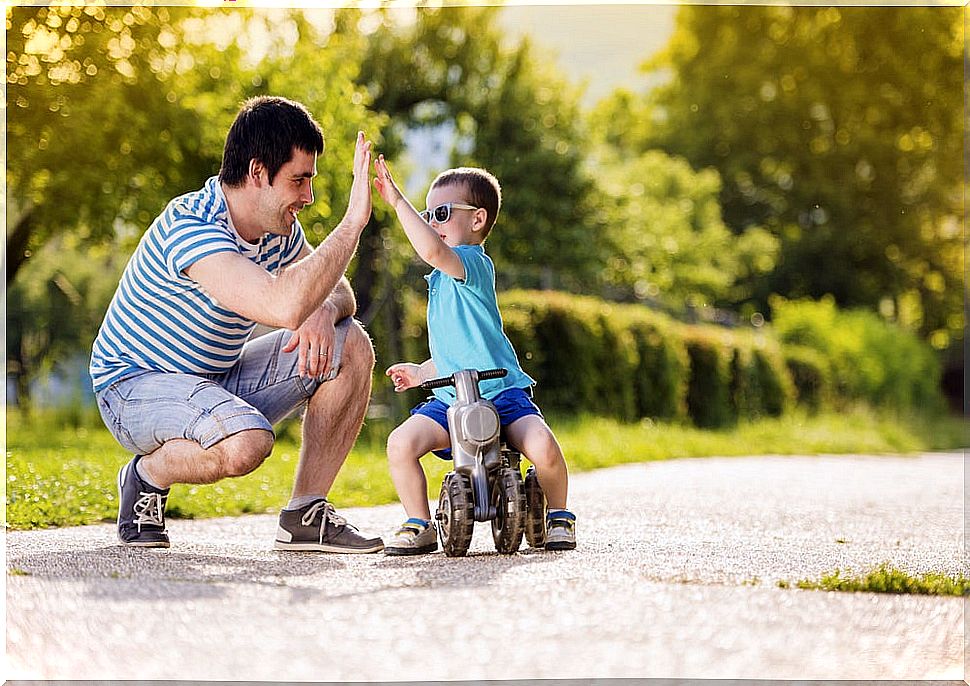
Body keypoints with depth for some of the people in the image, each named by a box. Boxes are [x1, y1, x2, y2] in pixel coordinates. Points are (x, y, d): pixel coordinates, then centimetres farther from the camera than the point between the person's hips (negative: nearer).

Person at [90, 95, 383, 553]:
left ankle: (305, 515, -1)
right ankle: (147, 475, -4)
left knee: (351, 346, -5)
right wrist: (353, 222, -35)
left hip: (217, 379, 9)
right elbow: (284, 307, -41)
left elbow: (338, 291, 11)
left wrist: (324, 312, -15)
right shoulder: (188, 227, -28)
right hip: (133, 384, -8)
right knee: (246, 443, -38)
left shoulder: (278, 229, 0)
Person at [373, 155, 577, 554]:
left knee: (543, 447, -30)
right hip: (450, 398, 7)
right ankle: (420, 526, -1)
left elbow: (433, 250, -32)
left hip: (502, 392, -7)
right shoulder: (442, 280, 22)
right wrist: (422, 372, 28)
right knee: (401, 443, -19)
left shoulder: (473, 261, -7)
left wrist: (398, 201, -29)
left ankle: (558, 516, -1)